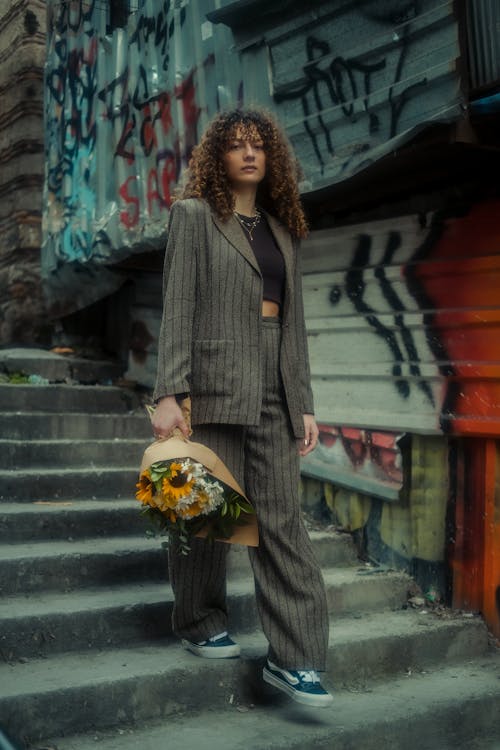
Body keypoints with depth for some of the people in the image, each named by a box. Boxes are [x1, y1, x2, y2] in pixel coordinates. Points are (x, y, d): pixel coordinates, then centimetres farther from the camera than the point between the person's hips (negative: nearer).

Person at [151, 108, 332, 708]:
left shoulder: (283, 228, 20)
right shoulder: (194, 214, 5)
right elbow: (177, 307, -5)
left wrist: (304, 403, 12)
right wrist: (168, 394, -14)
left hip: (275, 391, 4)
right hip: (215, 384, -4)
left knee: (282, 519, 0)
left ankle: (295, 657, 3)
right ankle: (200, 625, 24)